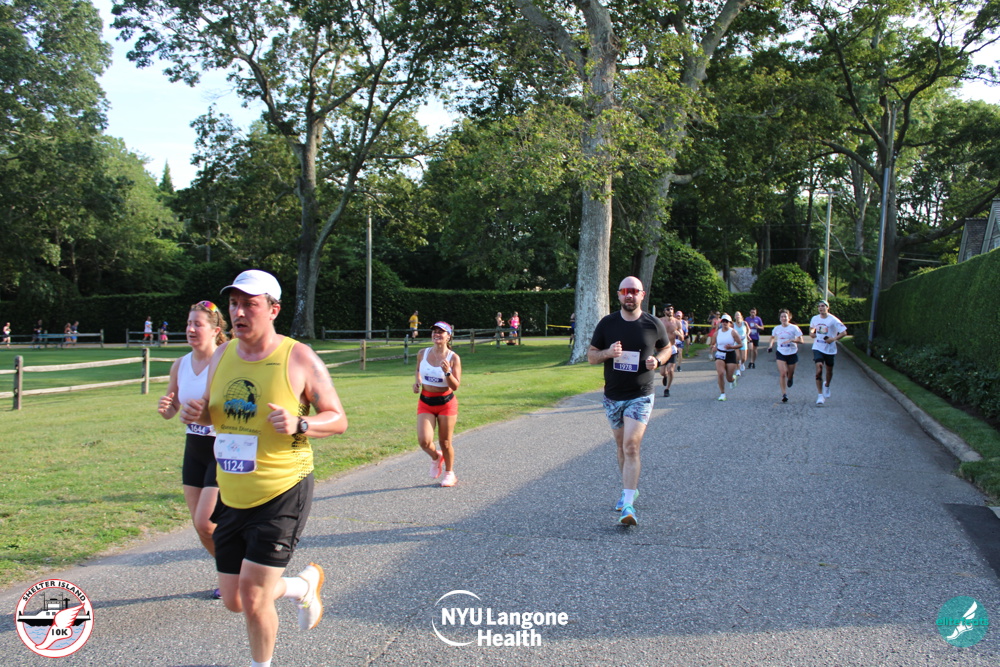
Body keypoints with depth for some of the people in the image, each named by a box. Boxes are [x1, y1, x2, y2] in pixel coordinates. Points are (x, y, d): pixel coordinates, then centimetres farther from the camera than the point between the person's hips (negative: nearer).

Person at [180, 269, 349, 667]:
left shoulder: (299, 358, -11)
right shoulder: (222, 355, 5)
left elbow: (338, 419, -7)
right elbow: (212, 410, 19)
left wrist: (299, 424, -26)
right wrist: (196, 413, -4)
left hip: (283, 494, -6)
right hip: (232, 497, 6)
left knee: (253, 597, -6)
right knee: (233, 600, 13)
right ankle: (305, 584, 41)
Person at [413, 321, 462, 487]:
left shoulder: (453, 358, -10)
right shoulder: (422, 354, 0)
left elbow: (455, 386, -12)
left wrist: (447, 372, -29)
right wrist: (417, 381, 1)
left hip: (446, 403, -2)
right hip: (425, 403, 2)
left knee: (445, 442, 6)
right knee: (424, 441, -12)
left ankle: (449, 473, 31)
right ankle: (435, 457, 23)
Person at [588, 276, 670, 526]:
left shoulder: (654, 324, -3)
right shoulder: (607, 323, -1)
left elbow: (666, 348, 14)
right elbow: (591, 356, 4)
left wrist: (658, 360, -9)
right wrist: (608, 352, -18)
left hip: (640, 396, -3)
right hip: (612, 396, 3)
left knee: (631, 446, -15)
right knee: (622, 447, 15)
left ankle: (628, 504, -16)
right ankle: (629, 488, 35)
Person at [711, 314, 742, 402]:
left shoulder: (733, 332, -7)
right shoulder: (717, 332, 2)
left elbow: (740, 344, -5)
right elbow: (713, 344, 13)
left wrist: (731, 347, -22)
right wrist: (714, 347, -11)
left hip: (731, 355, -1)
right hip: (720, 354, 1)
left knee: (729, 378, 2)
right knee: (720, 373, -21)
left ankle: (733, 379, 43)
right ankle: (722, 393, -6)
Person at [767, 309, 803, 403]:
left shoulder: (794, 328, -6)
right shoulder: (776, 328, 3)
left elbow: (801, 340, -8)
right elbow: (773, 337, 23)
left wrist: (791, 340, -23)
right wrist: (771, 344, 5)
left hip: (792, 353, -1)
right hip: (781, 353, 1)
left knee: (790, 374, 11)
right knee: (782, 374, -13)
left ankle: (790, 378, 50)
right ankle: (784, 394, -10)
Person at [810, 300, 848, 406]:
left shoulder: (833, 320, -11)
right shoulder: (815, 318, 3)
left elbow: (844, 332, -9)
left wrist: (834, 339, -22)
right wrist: (811, 332, 2)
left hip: (830, 349, -1)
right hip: (818, 348, 1)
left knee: (829, 371, 15)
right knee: (819, 371, -13)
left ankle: (827, 386, 48)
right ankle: (820, 395, -11)